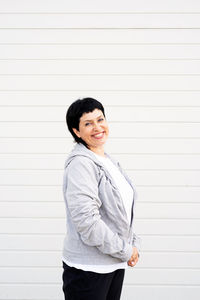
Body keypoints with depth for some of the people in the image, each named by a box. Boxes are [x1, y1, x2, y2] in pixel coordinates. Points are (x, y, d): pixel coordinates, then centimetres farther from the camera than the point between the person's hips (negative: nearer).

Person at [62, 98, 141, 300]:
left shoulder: (109, 161, 12)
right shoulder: (80, 163, -16)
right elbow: (86, 220, -24)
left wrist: (133, 244, 6)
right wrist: (125, 251, -16)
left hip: (115, 264, 8)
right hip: (87, 268, -8)